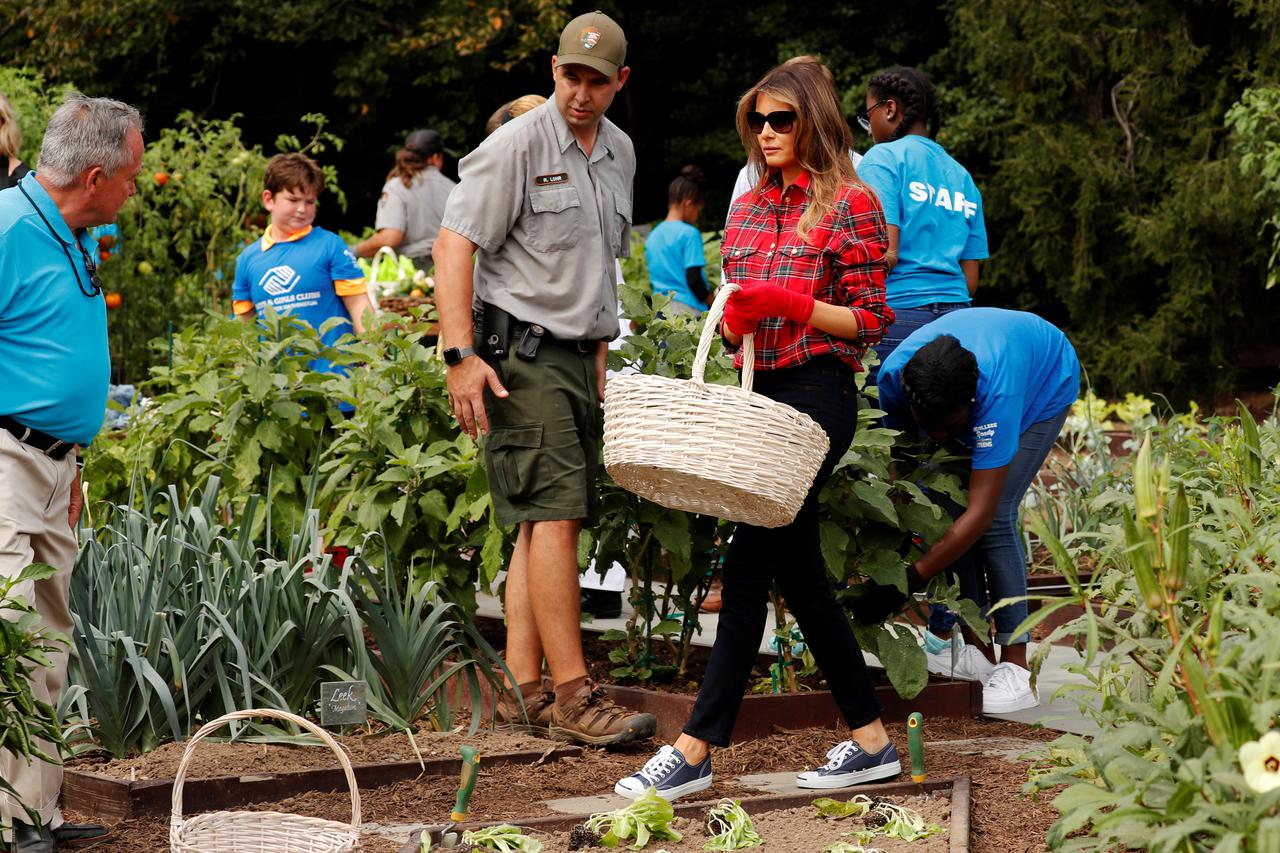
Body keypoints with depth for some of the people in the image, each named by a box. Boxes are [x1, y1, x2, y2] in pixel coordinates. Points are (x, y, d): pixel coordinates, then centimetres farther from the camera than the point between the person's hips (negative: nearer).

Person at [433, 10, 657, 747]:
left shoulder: (619, 153, 14)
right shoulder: (517, 146, -9)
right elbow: (454, 244, -12)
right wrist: (461, 354, -19)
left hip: (576, 356, 8)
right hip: (520, 355, -8)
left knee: (550, 522, 7)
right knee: (554, 516, -13)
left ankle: (523, 687, 12)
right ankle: (573, 695, -13)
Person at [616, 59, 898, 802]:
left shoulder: (850, 205, -4)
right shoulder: (749, 209, 16)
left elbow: (872, 322, -7)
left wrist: (792, 304, -18)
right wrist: (735, 319, -1)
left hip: (818, 393, -8)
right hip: (761, 391, 8)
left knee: (752, 559, -12)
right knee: (797, 570, 8)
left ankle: (697, 748, -12)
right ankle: (872, 740, 16)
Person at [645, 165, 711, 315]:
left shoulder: (652, 236, 13)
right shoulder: (689, 234, -8)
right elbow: (694, 279, -12)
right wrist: (713, 305, 0)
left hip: (660, 307, 7)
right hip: (688, 308, -7)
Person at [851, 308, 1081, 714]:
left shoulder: (995, 392, -45)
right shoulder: (893, 376, -33)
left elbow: (980, 513, -44)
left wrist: (908, 581, -47)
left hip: (1047, 384, -5)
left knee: (995, 517, -20)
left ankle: (1016, 672, -18)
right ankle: (977, 651, -3)